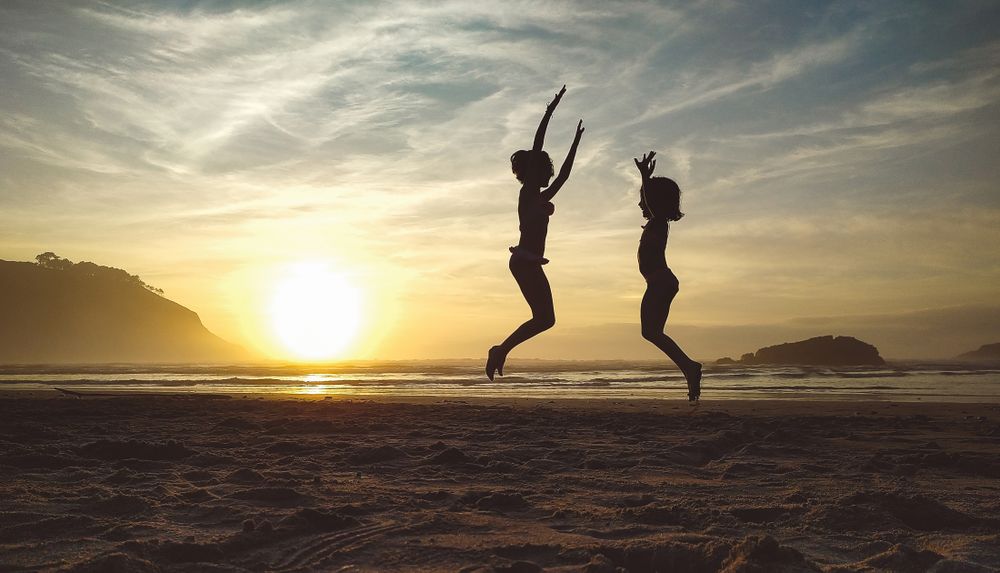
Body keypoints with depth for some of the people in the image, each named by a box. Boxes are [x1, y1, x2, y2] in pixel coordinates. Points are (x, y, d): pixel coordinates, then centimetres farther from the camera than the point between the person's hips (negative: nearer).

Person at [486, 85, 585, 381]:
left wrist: (576, 142, 34)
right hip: (525, 261, -9)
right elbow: (536, 148, -6)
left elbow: (564, 175, 30)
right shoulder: (528, 192, -1)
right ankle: (501, 350, -10)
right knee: (544, 318, -13)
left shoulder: (540, 196, 21)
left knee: (544, 318, 7)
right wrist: (551, 110, -5)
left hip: (529, 263, 9)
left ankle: (500, 350, 9)